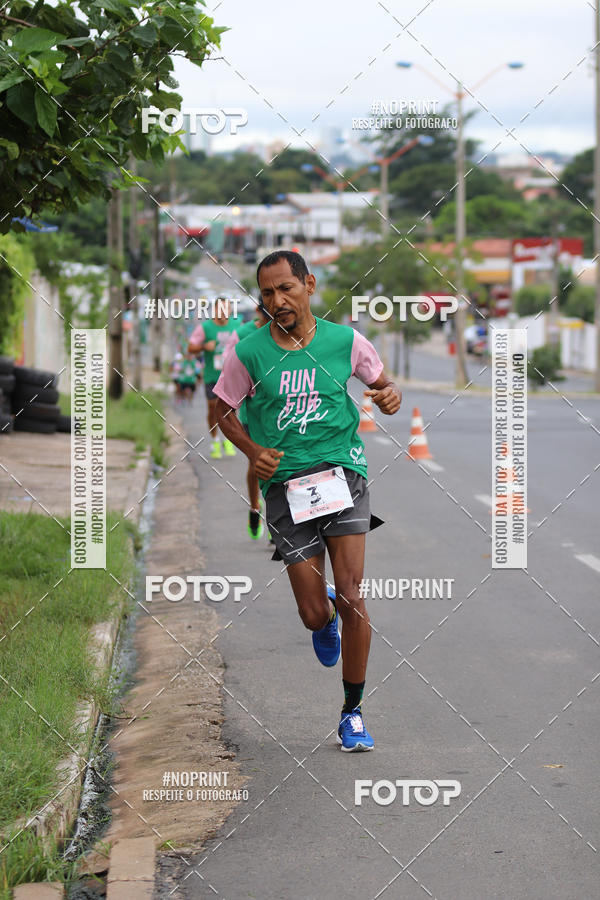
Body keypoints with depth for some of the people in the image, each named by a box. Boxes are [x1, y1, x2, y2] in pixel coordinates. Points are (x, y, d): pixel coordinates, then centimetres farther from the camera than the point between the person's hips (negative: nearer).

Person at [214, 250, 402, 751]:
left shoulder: (344, 341, 2)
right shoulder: (250, 353, 0)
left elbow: (381, 382, 17)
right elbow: (223, 410, 12)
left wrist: (390, 397, -6)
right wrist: (253, 451, -5)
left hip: (342, 471, 0)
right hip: (285, 484, 0)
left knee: (350, 597, -12)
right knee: (315, 614, -3)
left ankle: (353, 712, 5)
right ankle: (327, 617, 39)